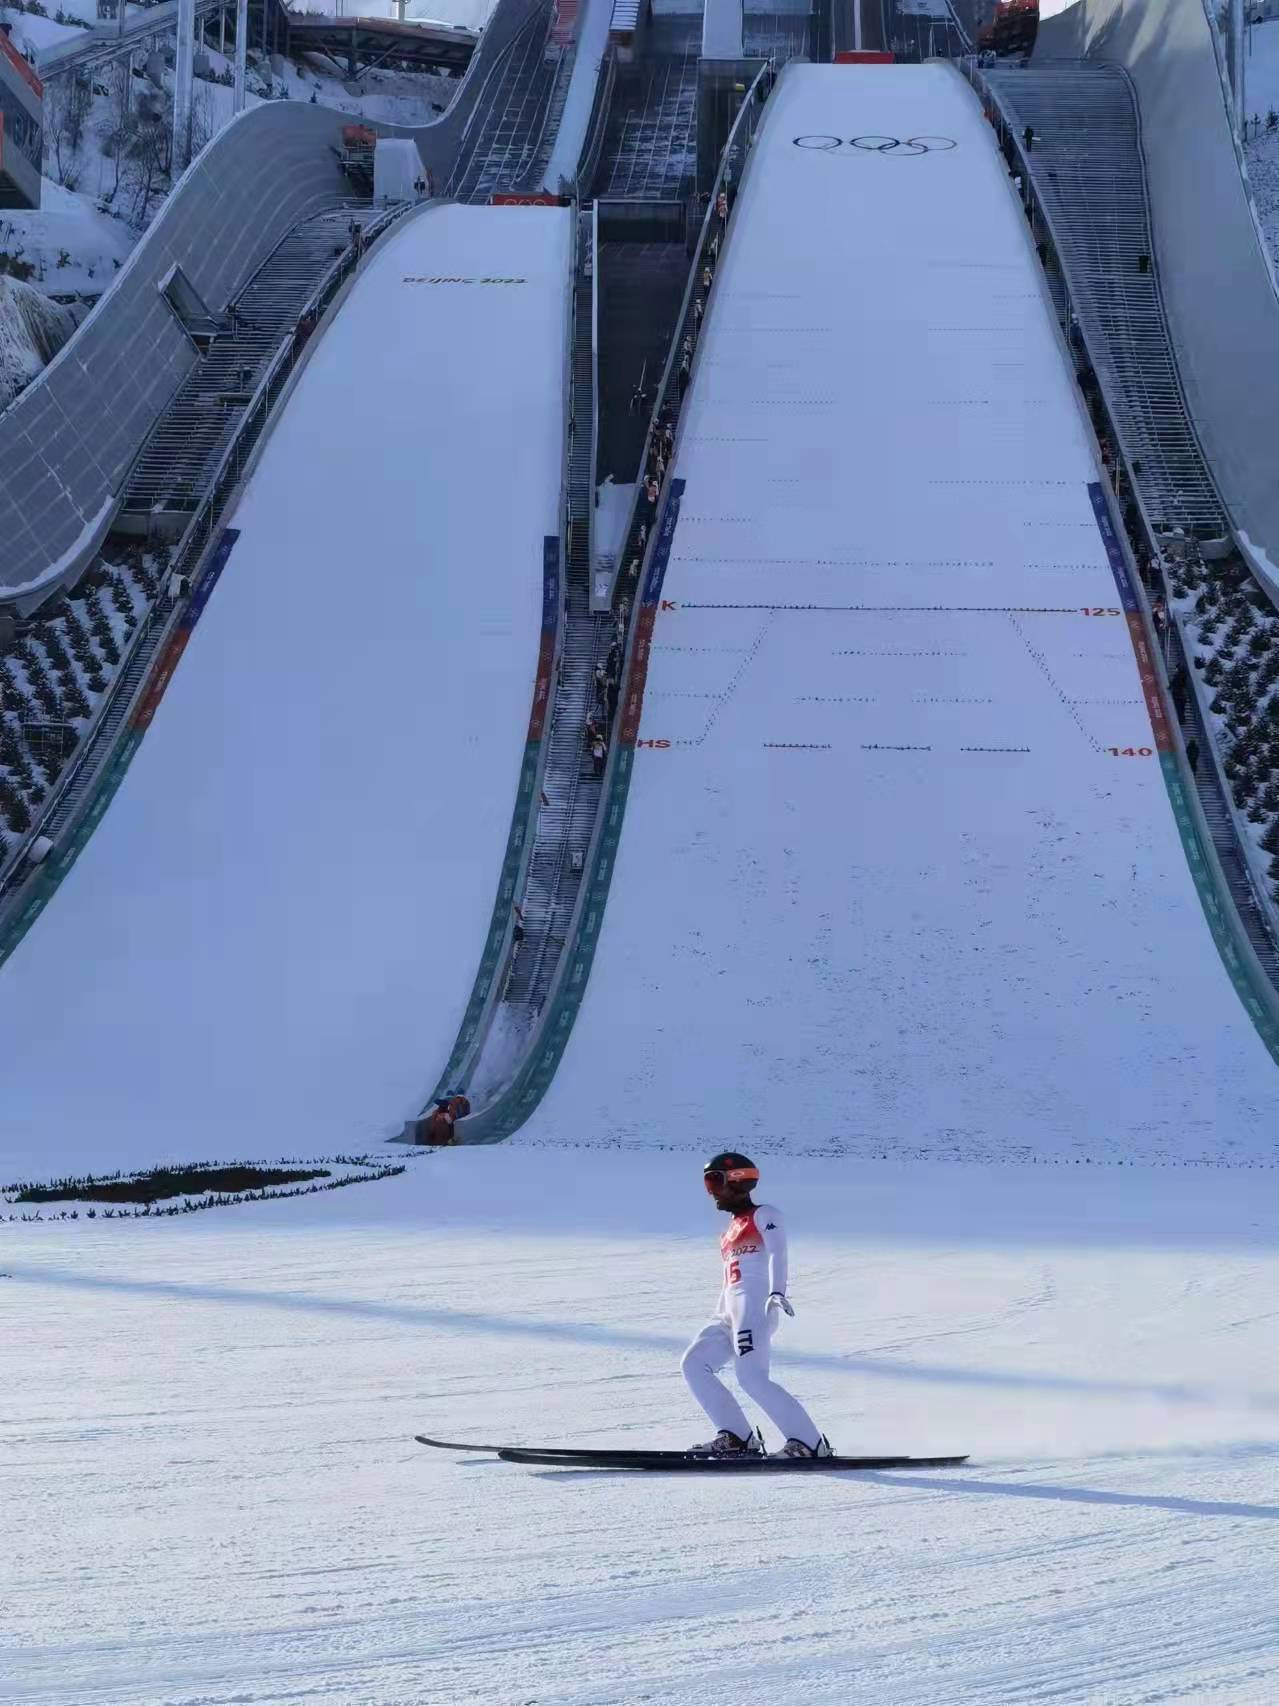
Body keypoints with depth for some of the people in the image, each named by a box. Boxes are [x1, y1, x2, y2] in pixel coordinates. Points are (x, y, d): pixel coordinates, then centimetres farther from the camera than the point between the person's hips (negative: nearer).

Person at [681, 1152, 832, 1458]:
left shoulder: (763, 1215, 1)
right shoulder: (733, 1228, 26)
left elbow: (777, 1253, -15)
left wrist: (777, 1292, -32)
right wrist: (719, 1325, 28)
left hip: (755, 1307, -9)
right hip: (731, 1312, 9)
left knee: (751, 1378, -22)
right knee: (694, 1364, 0)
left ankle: (809, 1443, -20)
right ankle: (737, 1437, -3)